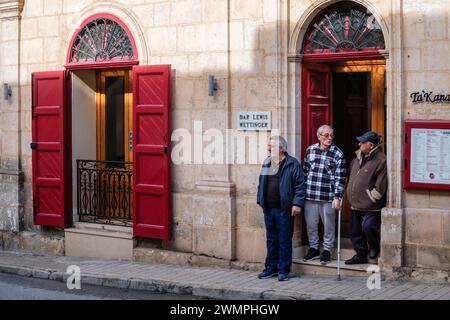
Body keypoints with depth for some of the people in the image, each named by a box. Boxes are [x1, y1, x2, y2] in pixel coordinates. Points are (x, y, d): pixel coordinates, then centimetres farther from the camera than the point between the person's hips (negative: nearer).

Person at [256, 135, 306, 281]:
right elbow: (261, 184, 19)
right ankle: (271, 268, 23)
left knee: (284, 241, 1)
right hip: (268, 209, 6)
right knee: (271, 240, 13)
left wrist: (297, 203, -15)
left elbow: (299, 186, -9)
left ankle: (283, 270, 9)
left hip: (284, 210, -6)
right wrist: (260, 201, 12)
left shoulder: (292, 164, -6)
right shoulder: (267, 163, 13)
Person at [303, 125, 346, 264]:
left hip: (328, 196, -3)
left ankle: (327, 250, 20)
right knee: (310, 224, 9)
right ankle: (313, 249, 25)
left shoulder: (337, 154, -4)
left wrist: (337, 197, -12)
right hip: (310, 195, 3)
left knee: (328, 225, 6)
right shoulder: (310, 150, 6)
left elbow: (340, 178, -6)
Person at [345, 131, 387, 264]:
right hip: (356, 205, 8)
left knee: (368, 226, -23)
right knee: (355, 232, 13)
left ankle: (374, 246, 6)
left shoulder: (381, 160, -16)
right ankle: (360, 255, 29)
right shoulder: (359, 157, 11)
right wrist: (352, 196, 23)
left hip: (371, 206, -8)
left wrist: (370, 198, -12)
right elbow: (352, 175, 27)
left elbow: (380, 186, -17)